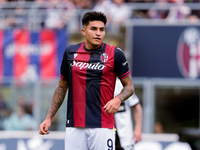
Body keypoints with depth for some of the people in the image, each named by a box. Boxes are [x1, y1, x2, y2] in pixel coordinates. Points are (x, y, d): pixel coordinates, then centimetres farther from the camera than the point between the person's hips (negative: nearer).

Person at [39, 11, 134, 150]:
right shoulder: (70, 52, 9)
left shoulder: (115, 54, 0)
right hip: (74, 126, 3)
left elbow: (129, 86, 7)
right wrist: (49, 118, 12)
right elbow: (62, 87, 18)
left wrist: (118, 99, -16)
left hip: (103, 126, -3)